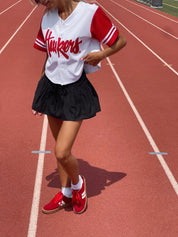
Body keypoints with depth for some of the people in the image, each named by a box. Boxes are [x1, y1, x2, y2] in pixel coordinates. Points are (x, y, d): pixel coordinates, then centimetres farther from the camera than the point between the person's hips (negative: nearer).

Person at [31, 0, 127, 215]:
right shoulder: (47, 18, 4)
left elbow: (120, 41, -3)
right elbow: (49, 58, 13)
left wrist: (101, 54, -20)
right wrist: (40, 95, 15)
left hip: (75, 91, -5)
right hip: (50, 86, 6)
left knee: (62, 153, -9)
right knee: (59, 149, 15)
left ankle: (78, 184, 25)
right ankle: (66, 194, 35)